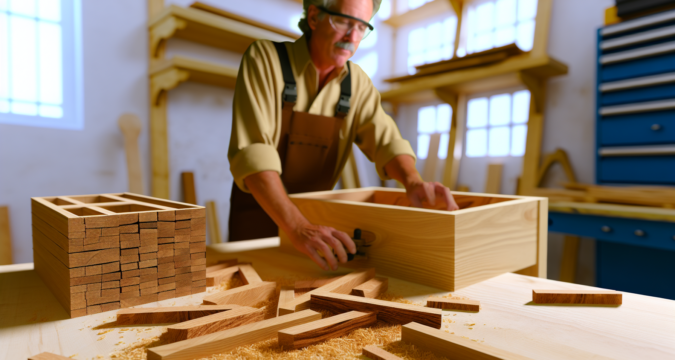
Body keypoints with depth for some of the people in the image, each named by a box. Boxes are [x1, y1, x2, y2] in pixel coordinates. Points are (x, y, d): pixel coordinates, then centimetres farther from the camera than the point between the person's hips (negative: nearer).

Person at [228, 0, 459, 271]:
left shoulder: (357, 83, 0)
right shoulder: (264, 58, -15)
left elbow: (386, 140, -7)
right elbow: (252, 149, -26)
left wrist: (413, 181, -30)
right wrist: (297, 227, -38)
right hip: (258, 214, -3)